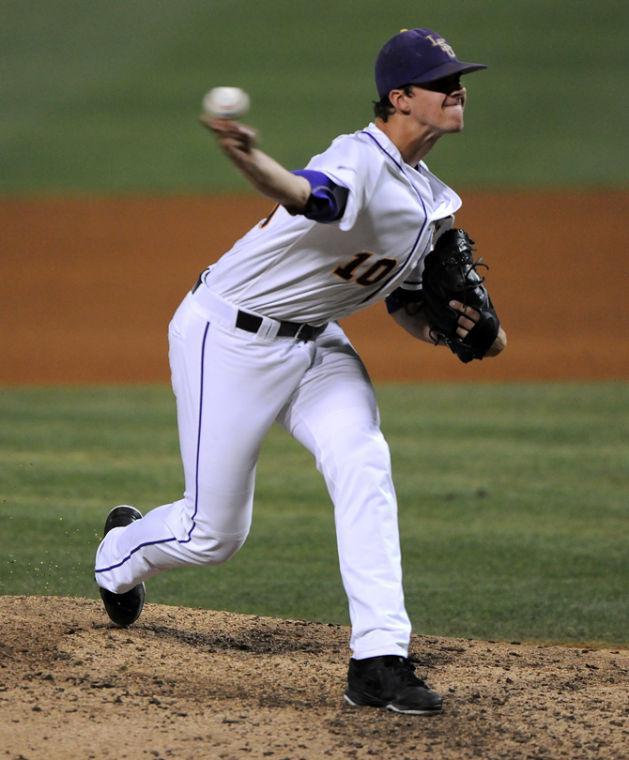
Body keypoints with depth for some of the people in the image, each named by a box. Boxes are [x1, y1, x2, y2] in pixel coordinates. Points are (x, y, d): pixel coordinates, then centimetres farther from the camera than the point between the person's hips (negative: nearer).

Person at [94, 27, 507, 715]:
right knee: (213, 533, 1)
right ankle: (121, 551, 38)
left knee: (363, 465, -20)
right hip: (231, 339, -7)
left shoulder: (433, 203, 5)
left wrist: (454, 330, -8)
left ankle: (378, 660, -23)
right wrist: (248, 160, -74)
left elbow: (405, 307, 15)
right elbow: (307, 195, -50)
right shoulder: (360, 162, -26)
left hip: (315, 346, 7)